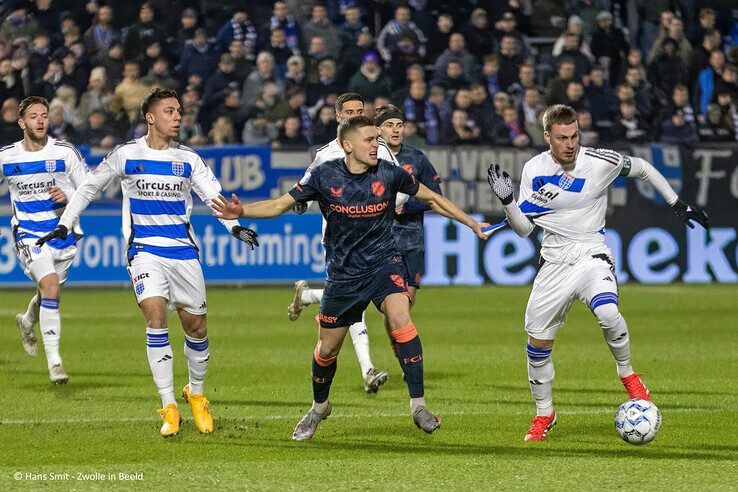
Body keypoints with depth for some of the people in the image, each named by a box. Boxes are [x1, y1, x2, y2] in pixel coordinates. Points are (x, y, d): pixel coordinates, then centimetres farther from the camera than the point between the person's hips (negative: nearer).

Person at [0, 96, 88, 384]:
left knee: (49, 294, 16)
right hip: (28, 235, -2)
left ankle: (27, 323, 53)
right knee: (50, 286, -24)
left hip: (63, 233, 2)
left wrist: (67, 196, -19)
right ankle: (53, 360, -23)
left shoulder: (65, 153, -6)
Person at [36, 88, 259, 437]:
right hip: (145, 251, -3)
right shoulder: (126, 155, -1)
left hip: (184, 251, 3)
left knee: (196, 328, 5)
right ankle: (169, 408, -17)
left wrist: (235, 226, -16)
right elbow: (89, 187, 10)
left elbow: (213, 195, 2)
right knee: (156, 317, -21)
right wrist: (64, 225, 6)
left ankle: (196, 394, 31)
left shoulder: (188, 160, 4)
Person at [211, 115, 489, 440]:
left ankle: (418, 405, -21)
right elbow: (281, 204, -4)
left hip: (383, 261, -1)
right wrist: (241, 212, -19)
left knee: (400, 319, -28)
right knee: (327, 348, 8)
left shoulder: (389, 174, -8)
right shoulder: (324, 176, -9)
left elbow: (432, 199, 7)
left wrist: (471, 223, 10)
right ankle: (319, 407, 38)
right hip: (343, 273, 1)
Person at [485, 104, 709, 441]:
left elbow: (643, 169, 10)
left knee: (607, 313, -32)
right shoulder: (534, 170, -2)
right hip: (554, 261, 3)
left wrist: (678, 204, 11)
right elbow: (524, 228, 3)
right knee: (537, 341, 2)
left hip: (592, 255, -3)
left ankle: (627, 374, -4)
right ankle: (544, 414, 23)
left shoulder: (600, 161, -8)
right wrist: (506, 200, -15)